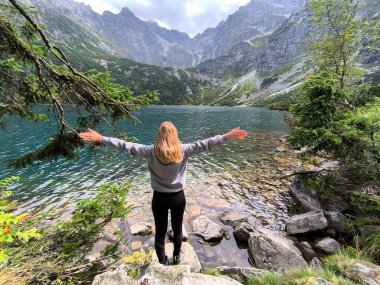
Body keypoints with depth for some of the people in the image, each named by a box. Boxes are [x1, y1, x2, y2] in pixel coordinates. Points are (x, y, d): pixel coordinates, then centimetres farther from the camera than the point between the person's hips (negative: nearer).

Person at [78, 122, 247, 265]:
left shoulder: (152, 151, -14)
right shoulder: (183, 150, -14)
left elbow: (126, 146, -11)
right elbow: (205, 144, -11)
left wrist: (101, 139, -2)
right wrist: (227, 137, -4)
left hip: (159, 198, -1)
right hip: (178, 197, 1)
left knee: (160, 232, 19)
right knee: (177, 230, 24)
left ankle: (163, 263, 40)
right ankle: (177, 257, 49)